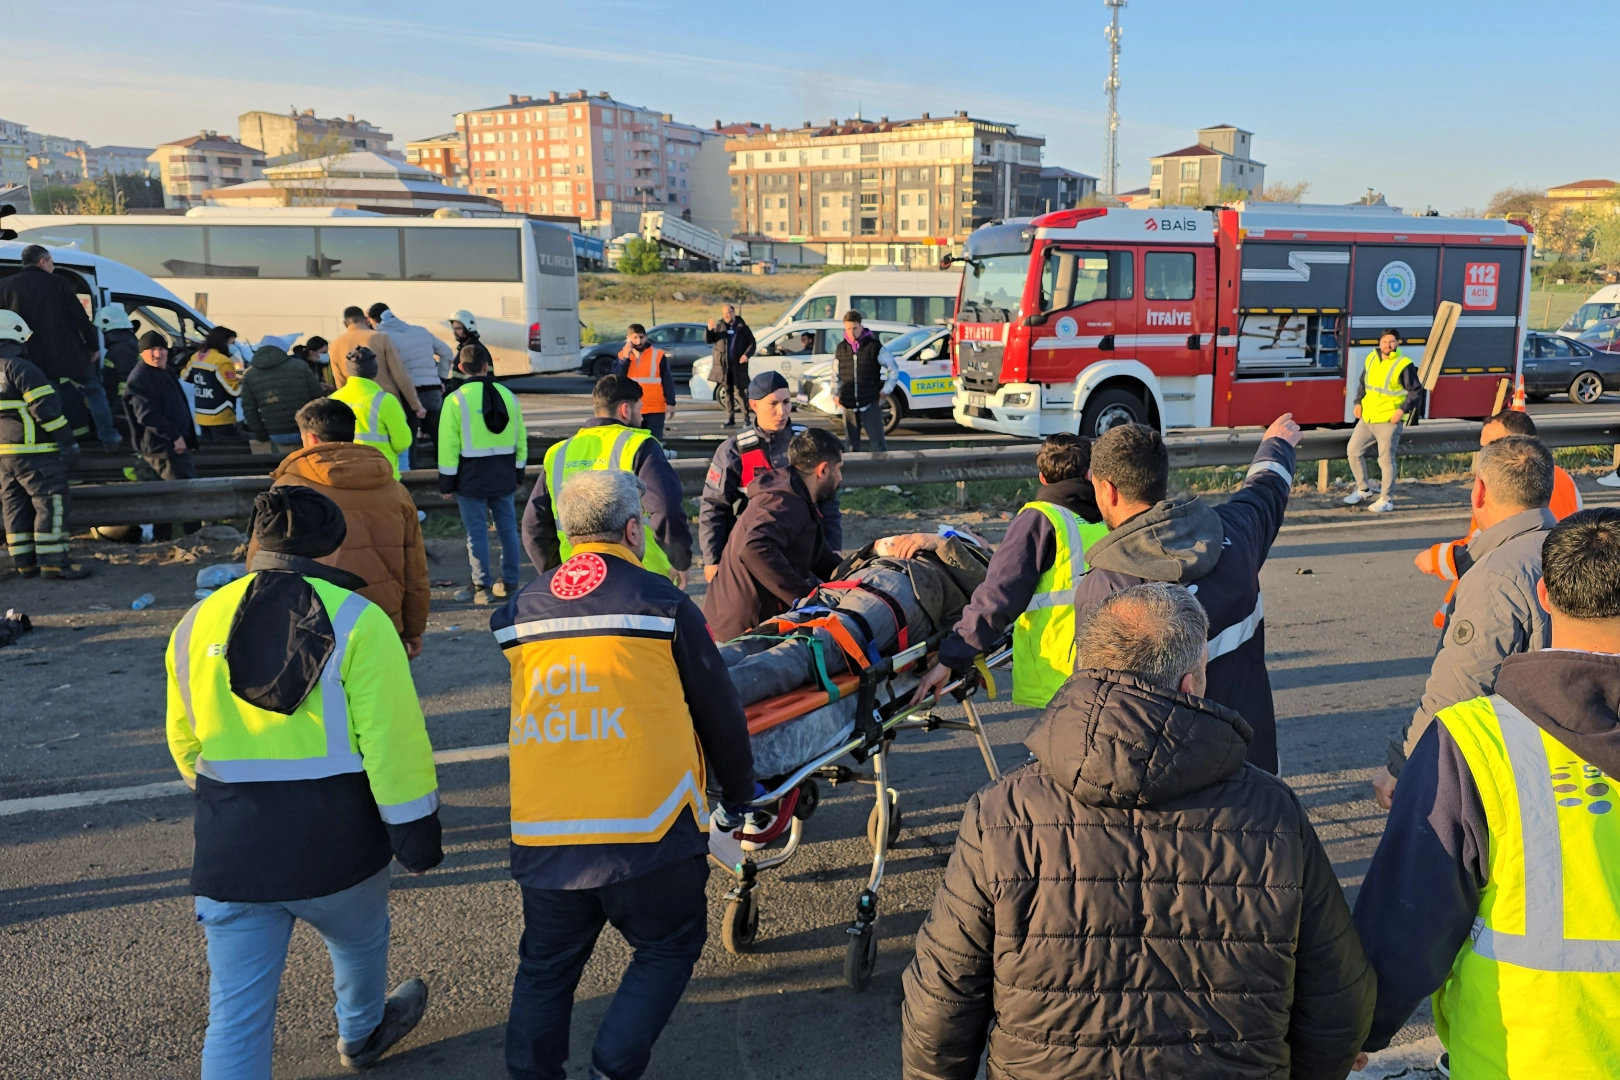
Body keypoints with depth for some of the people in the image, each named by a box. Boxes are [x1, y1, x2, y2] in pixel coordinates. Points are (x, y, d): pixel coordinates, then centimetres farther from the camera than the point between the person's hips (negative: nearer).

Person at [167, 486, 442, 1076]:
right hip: (335, 844, -2)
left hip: (229, 851, 3)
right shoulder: (357, 621, -11)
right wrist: (416, 834, -6)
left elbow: (185, 745, 15)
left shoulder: (197, 623, 5)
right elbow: (394, 742, -16)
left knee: (235, 1012, 9)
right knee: (359, 941, 28)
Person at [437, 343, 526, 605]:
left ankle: (482, 587, 5)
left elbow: (448, 445, -10)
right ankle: (509, 583, 18)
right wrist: (518, 475, 18)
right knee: (508, 528, 11)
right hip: (504, 475, 5)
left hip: (471, 477, -4)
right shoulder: (507, 395, 5)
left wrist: (446, 483, -4)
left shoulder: (457, 399, -9)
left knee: (477, 533, 1)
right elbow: (520, 439, 10)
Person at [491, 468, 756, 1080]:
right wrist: (737, 796, 19)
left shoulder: (520, 612, 9)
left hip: (541, 832, 4)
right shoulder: (661, 603, -4)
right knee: (668, 948, 18)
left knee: (546, 964, 23)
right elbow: (718, 712, 3)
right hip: (645, 829, -4)